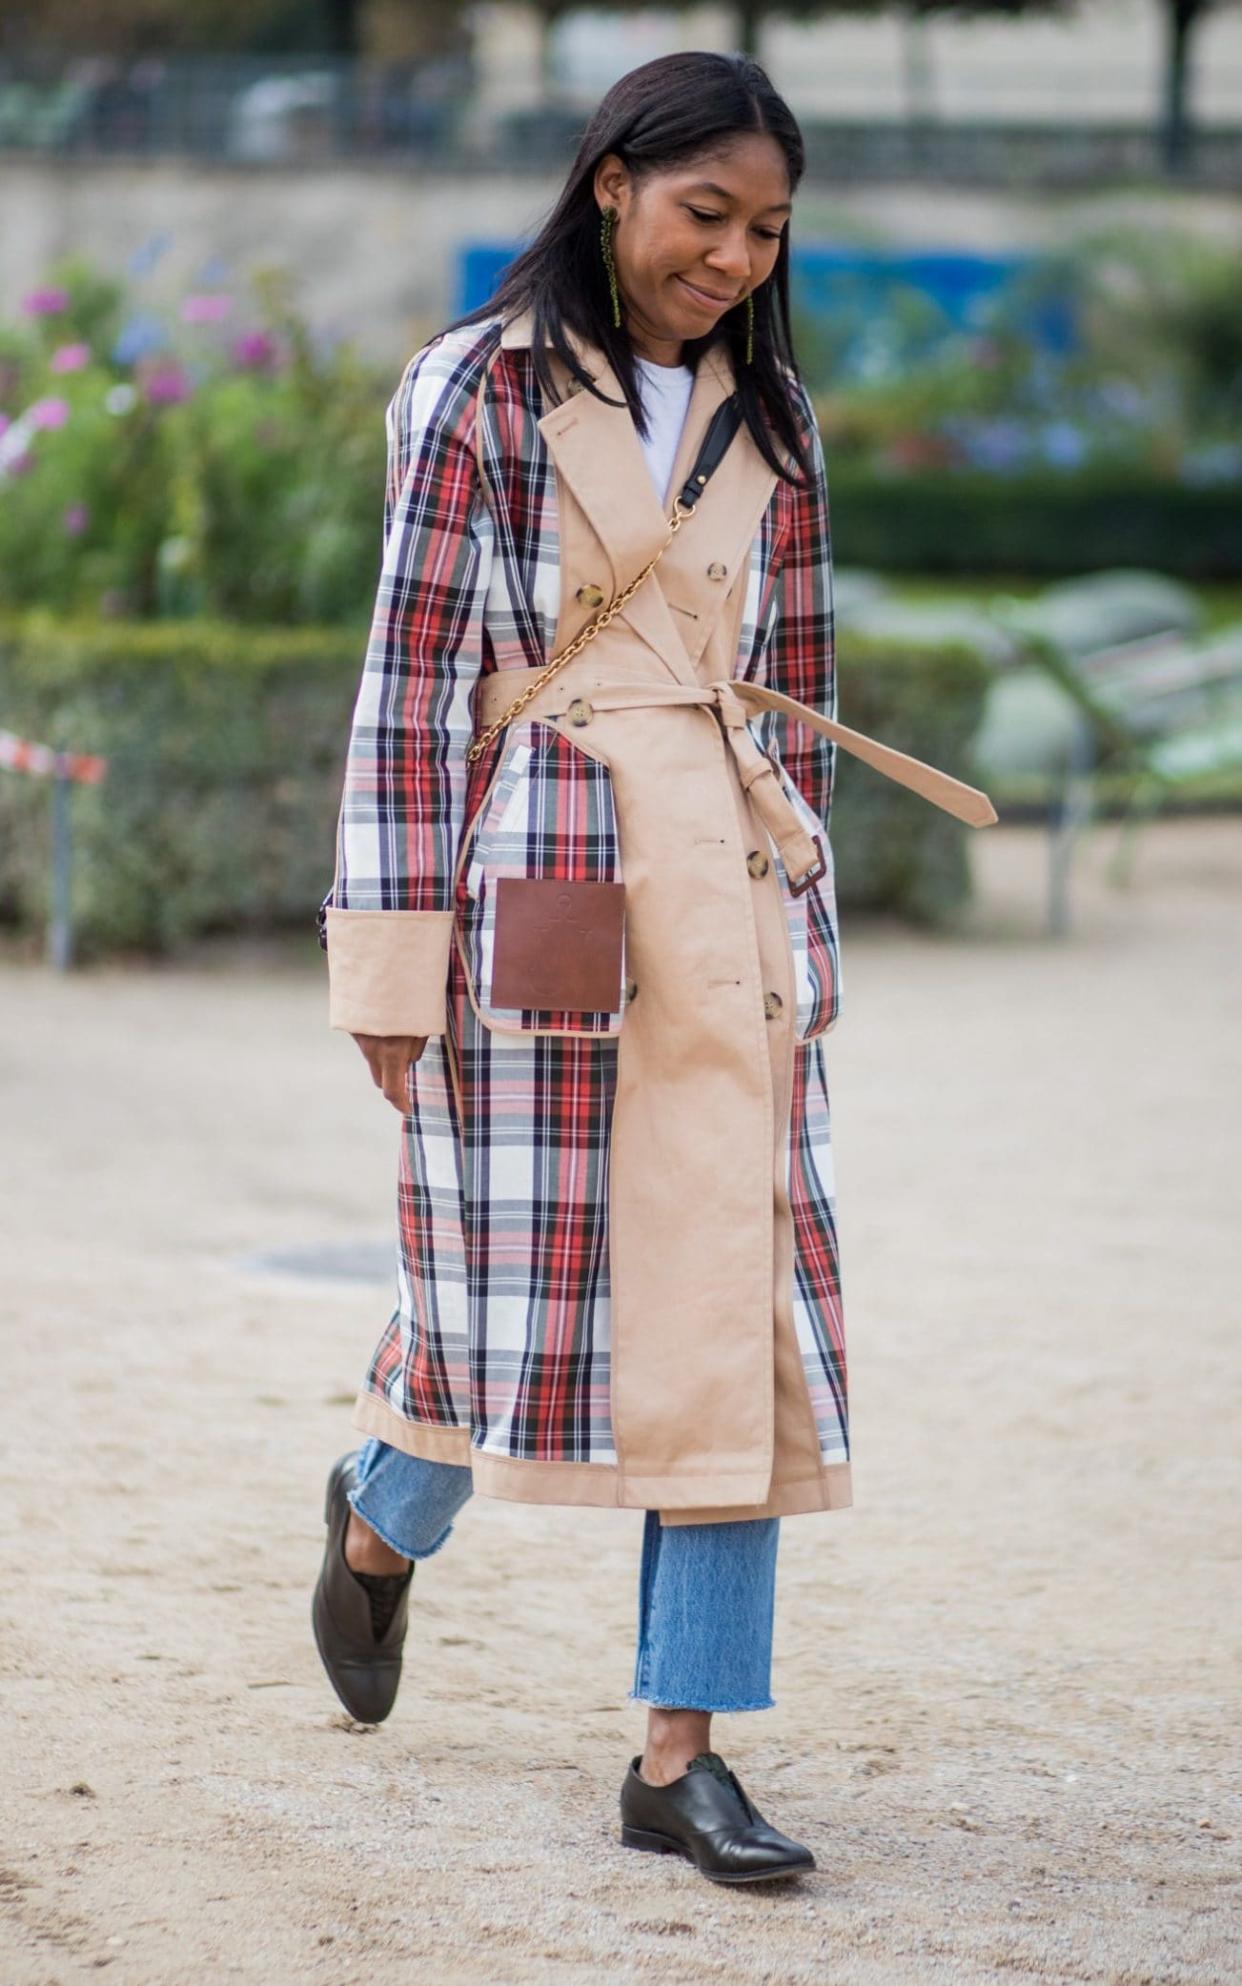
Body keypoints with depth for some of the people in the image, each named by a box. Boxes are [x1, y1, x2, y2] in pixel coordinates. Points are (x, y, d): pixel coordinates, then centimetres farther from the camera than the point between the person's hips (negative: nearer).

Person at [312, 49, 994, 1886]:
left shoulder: (769, 421, 13)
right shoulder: (478, 391, -2)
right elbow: (412, 681, -4)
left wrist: (812, 932, 15)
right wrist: (396, 960, -7)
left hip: (728, 896, 4)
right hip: (541, 884, -4)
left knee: (738, 1295, -2)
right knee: (534, 1266, 1)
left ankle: (682, 1753, 2)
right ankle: (386, 1518, 35)